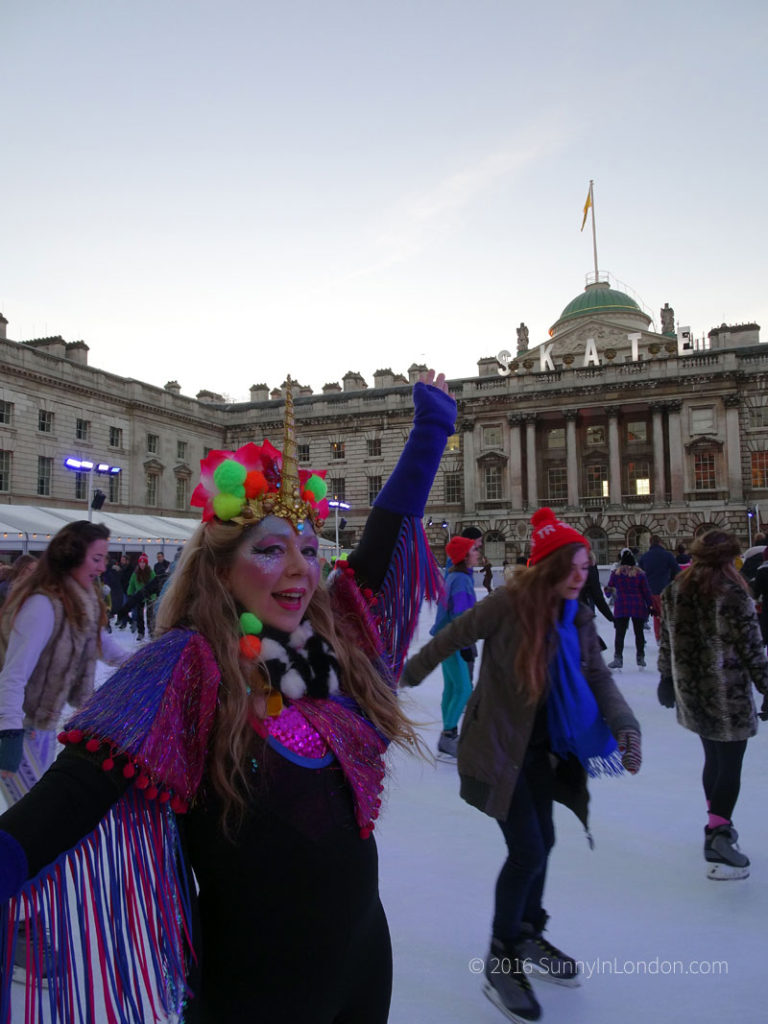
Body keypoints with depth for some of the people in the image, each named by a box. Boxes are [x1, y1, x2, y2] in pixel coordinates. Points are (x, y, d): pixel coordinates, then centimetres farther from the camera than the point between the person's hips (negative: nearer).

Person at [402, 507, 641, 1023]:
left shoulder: (579, 618, -4)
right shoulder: (510, 603, -24)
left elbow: (599, 679, -4)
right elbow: (452, 638, -14)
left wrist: (624, 725, -22)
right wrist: (408, 675, -3)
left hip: (540, 747, 7)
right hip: (496, 745, -7)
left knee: (543, 841, 19)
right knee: (528, 851, -6)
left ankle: (529, 936, 44)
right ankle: (501, 960, 19)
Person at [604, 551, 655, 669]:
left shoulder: (615, 573, -4)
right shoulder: (640, 574, -2)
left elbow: (609, 587, 7)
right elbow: (647, 591, 1)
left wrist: (607, 590, 30)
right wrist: (651, 606, 8)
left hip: (621, 607, -1)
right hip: (638, 607, 1)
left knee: (620, 633, 3)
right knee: (639, 632, 12)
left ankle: (618, 658, -2)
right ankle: (640, 658, 18)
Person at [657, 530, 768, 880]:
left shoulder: (673, 591, 1)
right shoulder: (733, 594, -16)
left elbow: (667, 640, 8)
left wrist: (666, 677, 18)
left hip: (691, 692, 6)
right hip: (728, 693, -6)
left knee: (713, 758, 21)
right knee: (730, 765, 4)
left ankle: (717, 824, 35)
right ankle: (718, 835, 0)